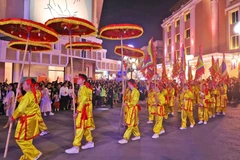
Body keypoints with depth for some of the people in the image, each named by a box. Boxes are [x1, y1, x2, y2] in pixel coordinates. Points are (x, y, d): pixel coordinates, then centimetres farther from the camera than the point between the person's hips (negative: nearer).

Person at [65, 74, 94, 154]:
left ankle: (76, 147, 1)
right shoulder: (81, 88, 12)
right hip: (82, 109, 10)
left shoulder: (84, 89, -17)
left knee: (80, 128, -5)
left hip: (83, 110, -10)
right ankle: (90, 142, 28)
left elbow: (83, 102, -22)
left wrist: (77, 112, -22)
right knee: (85, 127, 16)